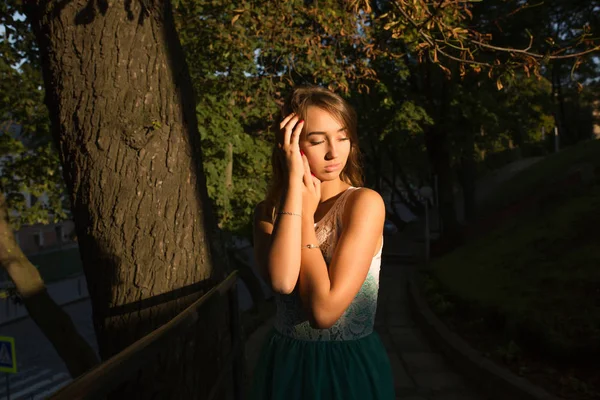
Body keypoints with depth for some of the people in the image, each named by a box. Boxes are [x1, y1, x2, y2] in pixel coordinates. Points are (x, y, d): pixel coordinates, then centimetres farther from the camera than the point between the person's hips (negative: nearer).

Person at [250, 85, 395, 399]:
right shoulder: (268, 211, -4)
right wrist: (294, 182, -23)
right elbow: (281, 281, -26)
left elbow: (325, 310, -25)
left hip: (352, 366, -3)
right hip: (283, 364, 4)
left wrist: (305, 214, -20)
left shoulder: (365, 202, -16)